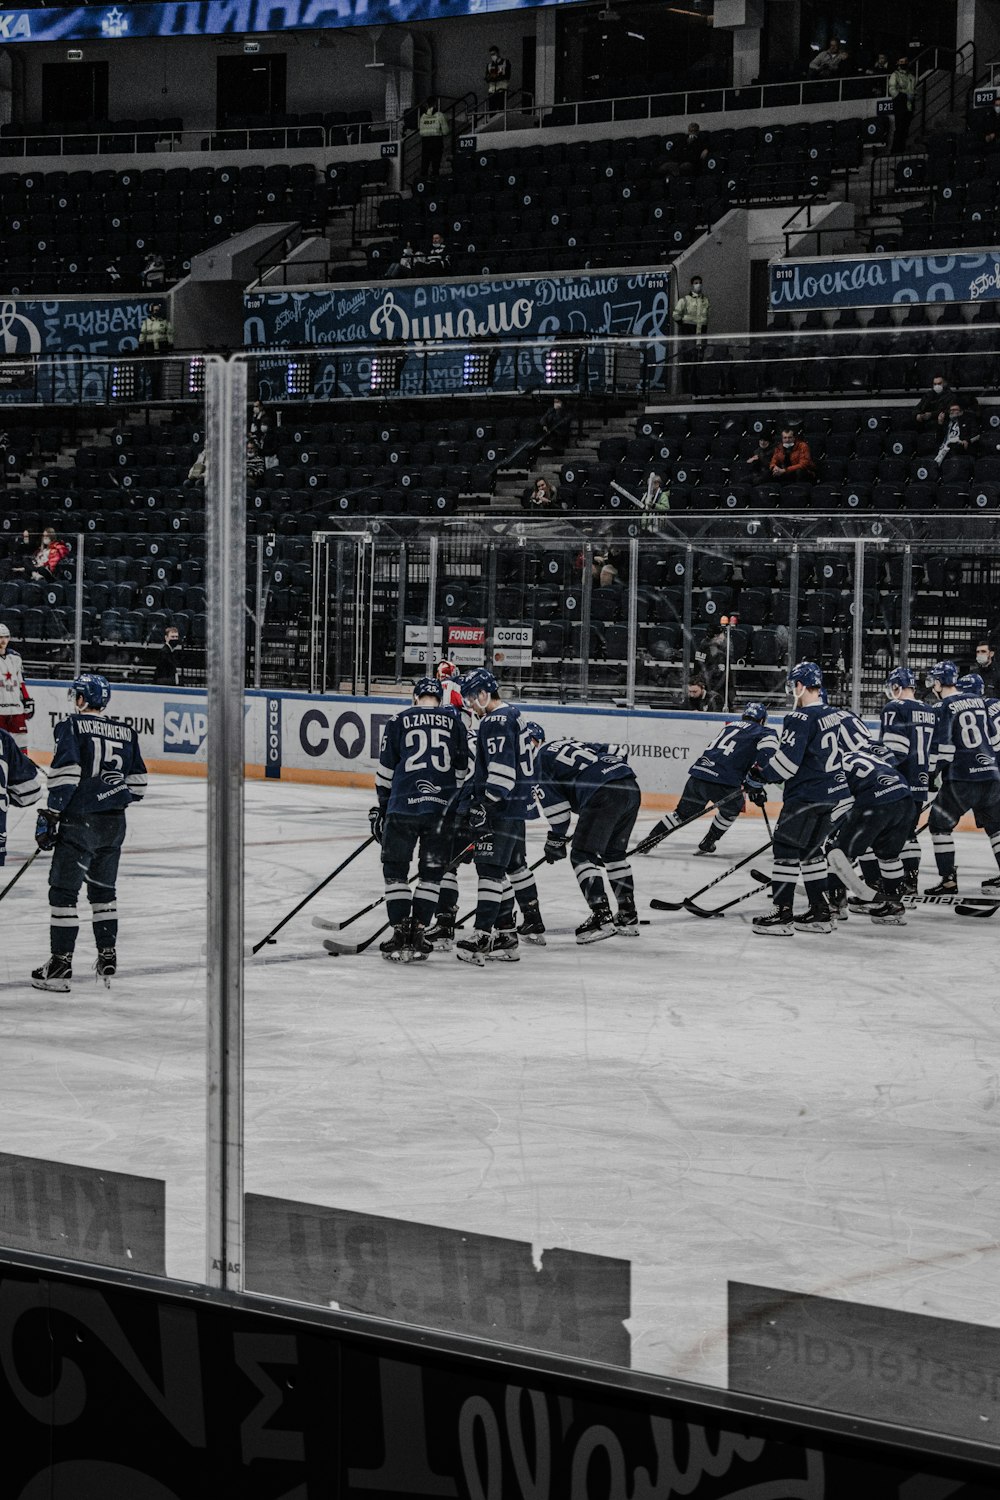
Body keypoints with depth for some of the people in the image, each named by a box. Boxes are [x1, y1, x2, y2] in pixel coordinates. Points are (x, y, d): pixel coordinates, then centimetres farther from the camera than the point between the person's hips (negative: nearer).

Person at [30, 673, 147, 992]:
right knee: (103, 891, 19)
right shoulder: (126, 733, 11)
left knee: (63, 891, -1)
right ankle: (108, 959, 20)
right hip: (114, 823, 6)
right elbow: (136, 784, 11)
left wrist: (50, 815, -11)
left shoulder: (71, 727, -5)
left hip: (79, 822, -6)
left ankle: (60, 964, -4)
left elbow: (65, 774, -15)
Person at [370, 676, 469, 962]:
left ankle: (401, 936, 2)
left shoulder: (399, 721, 5)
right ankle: (417, 935, 7)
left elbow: (386, 769, 6)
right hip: (442, 808, 2)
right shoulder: (454, 721, 9)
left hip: (403, 806, -2)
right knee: (432, 873, 12)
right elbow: (461, 769, 9)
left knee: (395, 870, 9)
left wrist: (382, 807, 16)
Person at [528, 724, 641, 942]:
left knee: (582, 855, -2)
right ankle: (628, 917, 25)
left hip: (603, 794, -8)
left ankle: (601, 917, -13)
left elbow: (556, 803, 2)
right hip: (631, 787, 8)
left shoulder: (539, 760, 9)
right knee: (614, 853, 22)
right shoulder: (572, 744, 32)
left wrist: (556, 839, 11)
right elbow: (619, 749, 28)